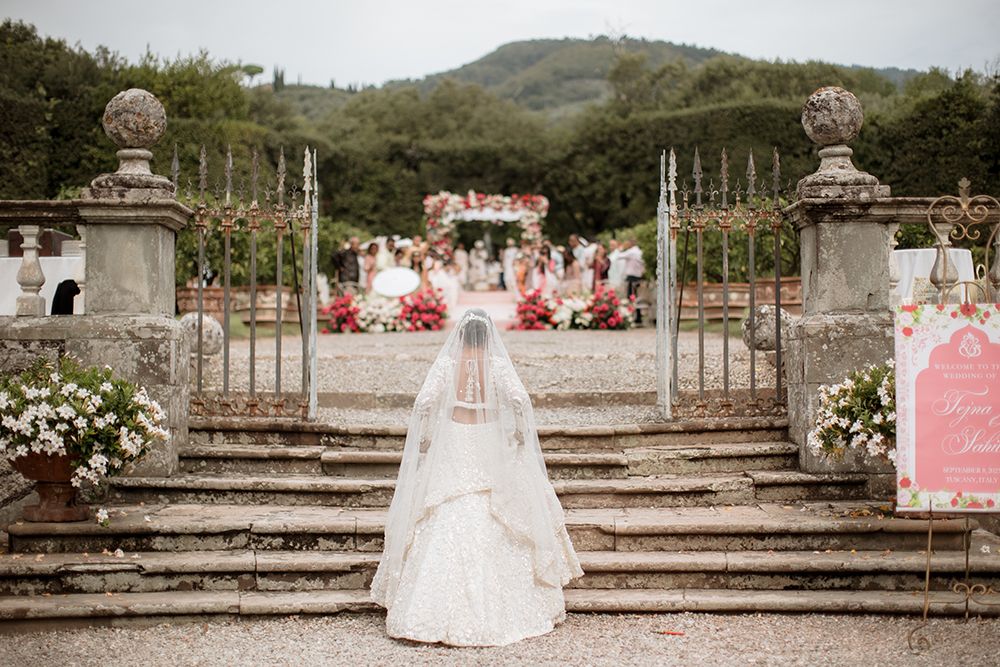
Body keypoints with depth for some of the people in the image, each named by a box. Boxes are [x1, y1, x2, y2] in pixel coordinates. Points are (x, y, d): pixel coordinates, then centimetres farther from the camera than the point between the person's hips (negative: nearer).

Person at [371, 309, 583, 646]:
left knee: (447, 526, 3)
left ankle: (425, 614, 3)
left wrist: (424, 437, 1)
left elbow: (424, 402, -12)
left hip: (452, 446, 0)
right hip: (491, 449, 0)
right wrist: (520, 431, -1)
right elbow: (520, 400, -16)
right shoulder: (497, 364, -6)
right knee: (493, 529, 8)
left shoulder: (447, 363, -5)